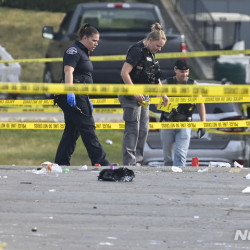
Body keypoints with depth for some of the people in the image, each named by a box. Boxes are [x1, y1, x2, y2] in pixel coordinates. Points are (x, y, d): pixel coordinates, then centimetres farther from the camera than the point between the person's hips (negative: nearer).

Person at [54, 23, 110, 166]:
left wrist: (87, 100, 30)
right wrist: (70, 92, -31)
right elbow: (68, 71, -21)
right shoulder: (74, 51, -8)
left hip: (80, 97, 10)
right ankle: (101, 163, -11)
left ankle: (61, 163, 8)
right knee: (88, 130, -10)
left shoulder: (84, 53, 23)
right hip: (73, 97, -10)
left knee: (72, 131, 8)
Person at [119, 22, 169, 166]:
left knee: (143, 129, 9)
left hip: (143, 97, 9)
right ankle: (129, 163, -9)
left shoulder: (151, 53, 14)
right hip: (132, 96, -9)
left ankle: (138, 162, 14)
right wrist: (135, 93, -23)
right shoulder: (137, 51, -15)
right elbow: (124, 73, -23)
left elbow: (155, 78, 27)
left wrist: (163, 95, 22)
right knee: (132, 129, -9)